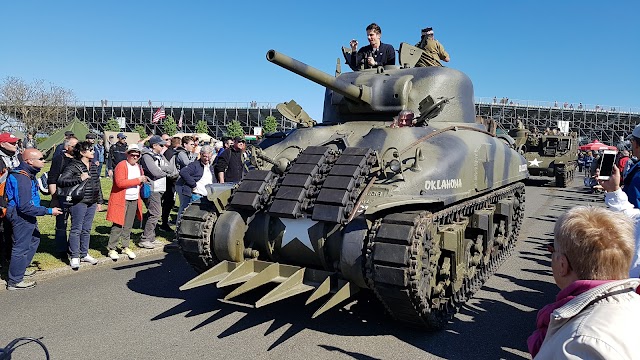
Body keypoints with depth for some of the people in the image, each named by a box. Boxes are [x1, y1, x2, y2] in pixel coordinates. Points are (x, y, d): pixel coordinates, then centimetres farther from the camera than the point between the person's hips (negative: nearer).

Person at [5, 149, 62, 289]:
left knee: (34, 239, 25)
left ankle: (20, 269, 39)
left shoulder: (27, 174, 4)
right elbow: (25, 207, -29)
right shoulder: (22, 179, -27)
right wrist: (49, 211, -25)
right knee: (21, 247, -1)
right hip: (22, 217, -11)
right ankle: (14, 281, 10)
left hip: (27, 216, 11)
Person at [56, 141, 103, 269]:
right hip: (78, 202, -7)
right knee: (76, 230, 0)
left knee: (86, 229, 14)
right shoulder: (73, 166, -10)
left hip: (92, 202, 7)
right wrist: (79, 179, -25)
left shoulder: (94, 166, 12)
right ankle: (74, 257, 10)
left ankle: (84, 254, 25)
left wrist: (99, 201, 18)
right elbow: (61, 181, -19)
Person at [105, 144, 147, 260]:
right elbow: (120, 182, -23)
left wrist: (143, 181, 9)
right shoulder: (121, 166, -10)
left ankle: (126, 247, 21)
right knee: (118, 225, -5)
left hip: (134, 200, 7)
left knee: (128, 226, 12)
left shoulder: (139, 167, 14)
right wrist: (138, 180, -21)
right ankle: (112, 248, 5)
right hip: (121, 200, -7)